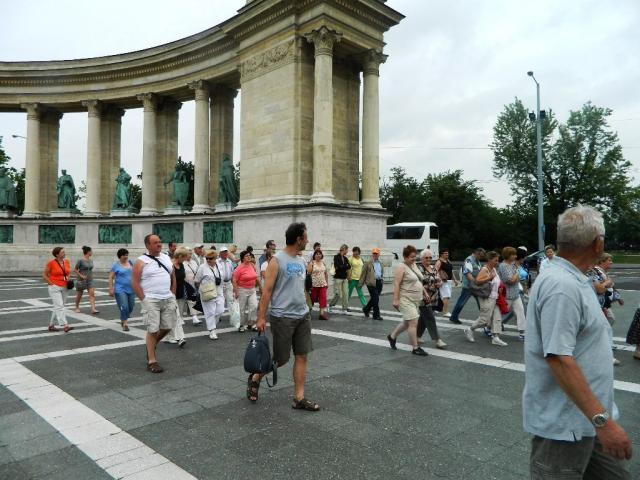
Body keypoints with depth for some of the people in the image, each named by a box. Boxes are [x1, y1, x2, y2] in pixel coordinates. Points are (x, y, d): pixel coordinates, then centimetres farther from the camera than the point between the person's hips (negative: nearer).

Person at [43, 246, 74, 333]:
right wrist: (51, 284, -10)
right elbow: (44, 275, -4)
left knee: (57, 307, 13)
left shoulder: (66, 261, 7)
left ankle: (51, 325, 25)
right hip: (55, 288, -6)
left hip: (64, 288, 6)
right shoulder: (51, 263, -9)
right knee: (59, 306, -13)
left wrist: (69, 278, 0)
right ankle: (65, 326, -20)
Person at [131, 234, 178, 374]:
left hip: (168, 299, 6)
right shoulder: (141, 262, -5)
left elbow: (173, 277, 18)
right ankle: (152, 361, 7)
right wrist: (144, 299, -12)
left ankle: (151, 345, 36)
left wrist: (172, 294, 11)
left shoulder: (166, 258, 12)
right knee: (153, 330, -3)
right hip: (151, 300, -5)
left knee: (167, 327, 9)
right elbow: (134, 282, -8)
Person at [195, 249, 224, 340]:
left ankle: (212, 325, 27)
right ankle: (212, 331, 6)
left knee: (220, 311, 2)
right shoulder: (202, 267, -6)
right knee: (210, 312, -2)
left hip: (219, 293, 5)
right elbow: (197, 281, -1)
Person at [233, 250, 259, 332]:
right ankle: (242, 325, 25)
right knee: (243, 309, 7)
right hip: (243, 290, -4)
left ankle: (250, 324, 8)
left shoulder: (252, 265, 2)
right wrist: (236, 292, -15)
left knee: (254, 306, -8)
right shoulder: (239, 268, -14)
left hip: (252, 290, 4)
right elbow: (234, 281, -13)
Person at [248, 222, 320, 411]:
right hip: (282, 317, -7)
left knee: (302, 356, 5)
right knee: (280, 359, 4)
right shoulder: (277, 260, -11)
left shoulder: (302, 261, 10)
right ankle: (255, 378, 30)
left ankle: (299, 398, 15)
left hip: (302, 316, 7)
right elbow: (267, 290, -13)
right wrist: (261, 318, -15)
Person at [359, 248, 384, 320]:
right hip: (371, 283, -6)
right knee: (375, 299, -7)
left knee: (374, 298, 12)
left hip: (379, 282, 6)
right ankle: (376, 315, 1)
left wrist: (382, 281, 12)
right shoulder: (368, 263, -1)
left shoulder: (380, 263, 15)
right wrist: (361, 283, -2)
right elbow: (363, 274, -1)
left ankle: (366, 309, 34)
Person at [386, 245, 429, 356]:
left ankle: (392, 336, 34)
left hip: (415, 300, 9)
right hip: (406, 300, -9)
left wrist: (424, 292, 18)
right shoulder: (401, 267, -13)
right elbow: (396, 284, -18)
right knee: (413, 323, -9)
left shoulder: (414, 265, 13)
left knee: (407, 323, 16)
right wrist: (396, 300, -22)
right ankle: (415, 348, 1)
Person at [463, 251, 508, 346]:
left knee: (497, 318, 5)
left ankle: (495, 338, 8)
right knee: (484, 319, -4)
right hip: (487, 299, -9)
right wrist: (489, 278, -30)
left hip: (495, 298, 9)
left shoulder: (494, 269, 14)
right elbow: (477, 281, -25)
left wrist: (499, 288, 13)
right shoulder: (484, 270, -13)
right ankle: (469, 330, 15)